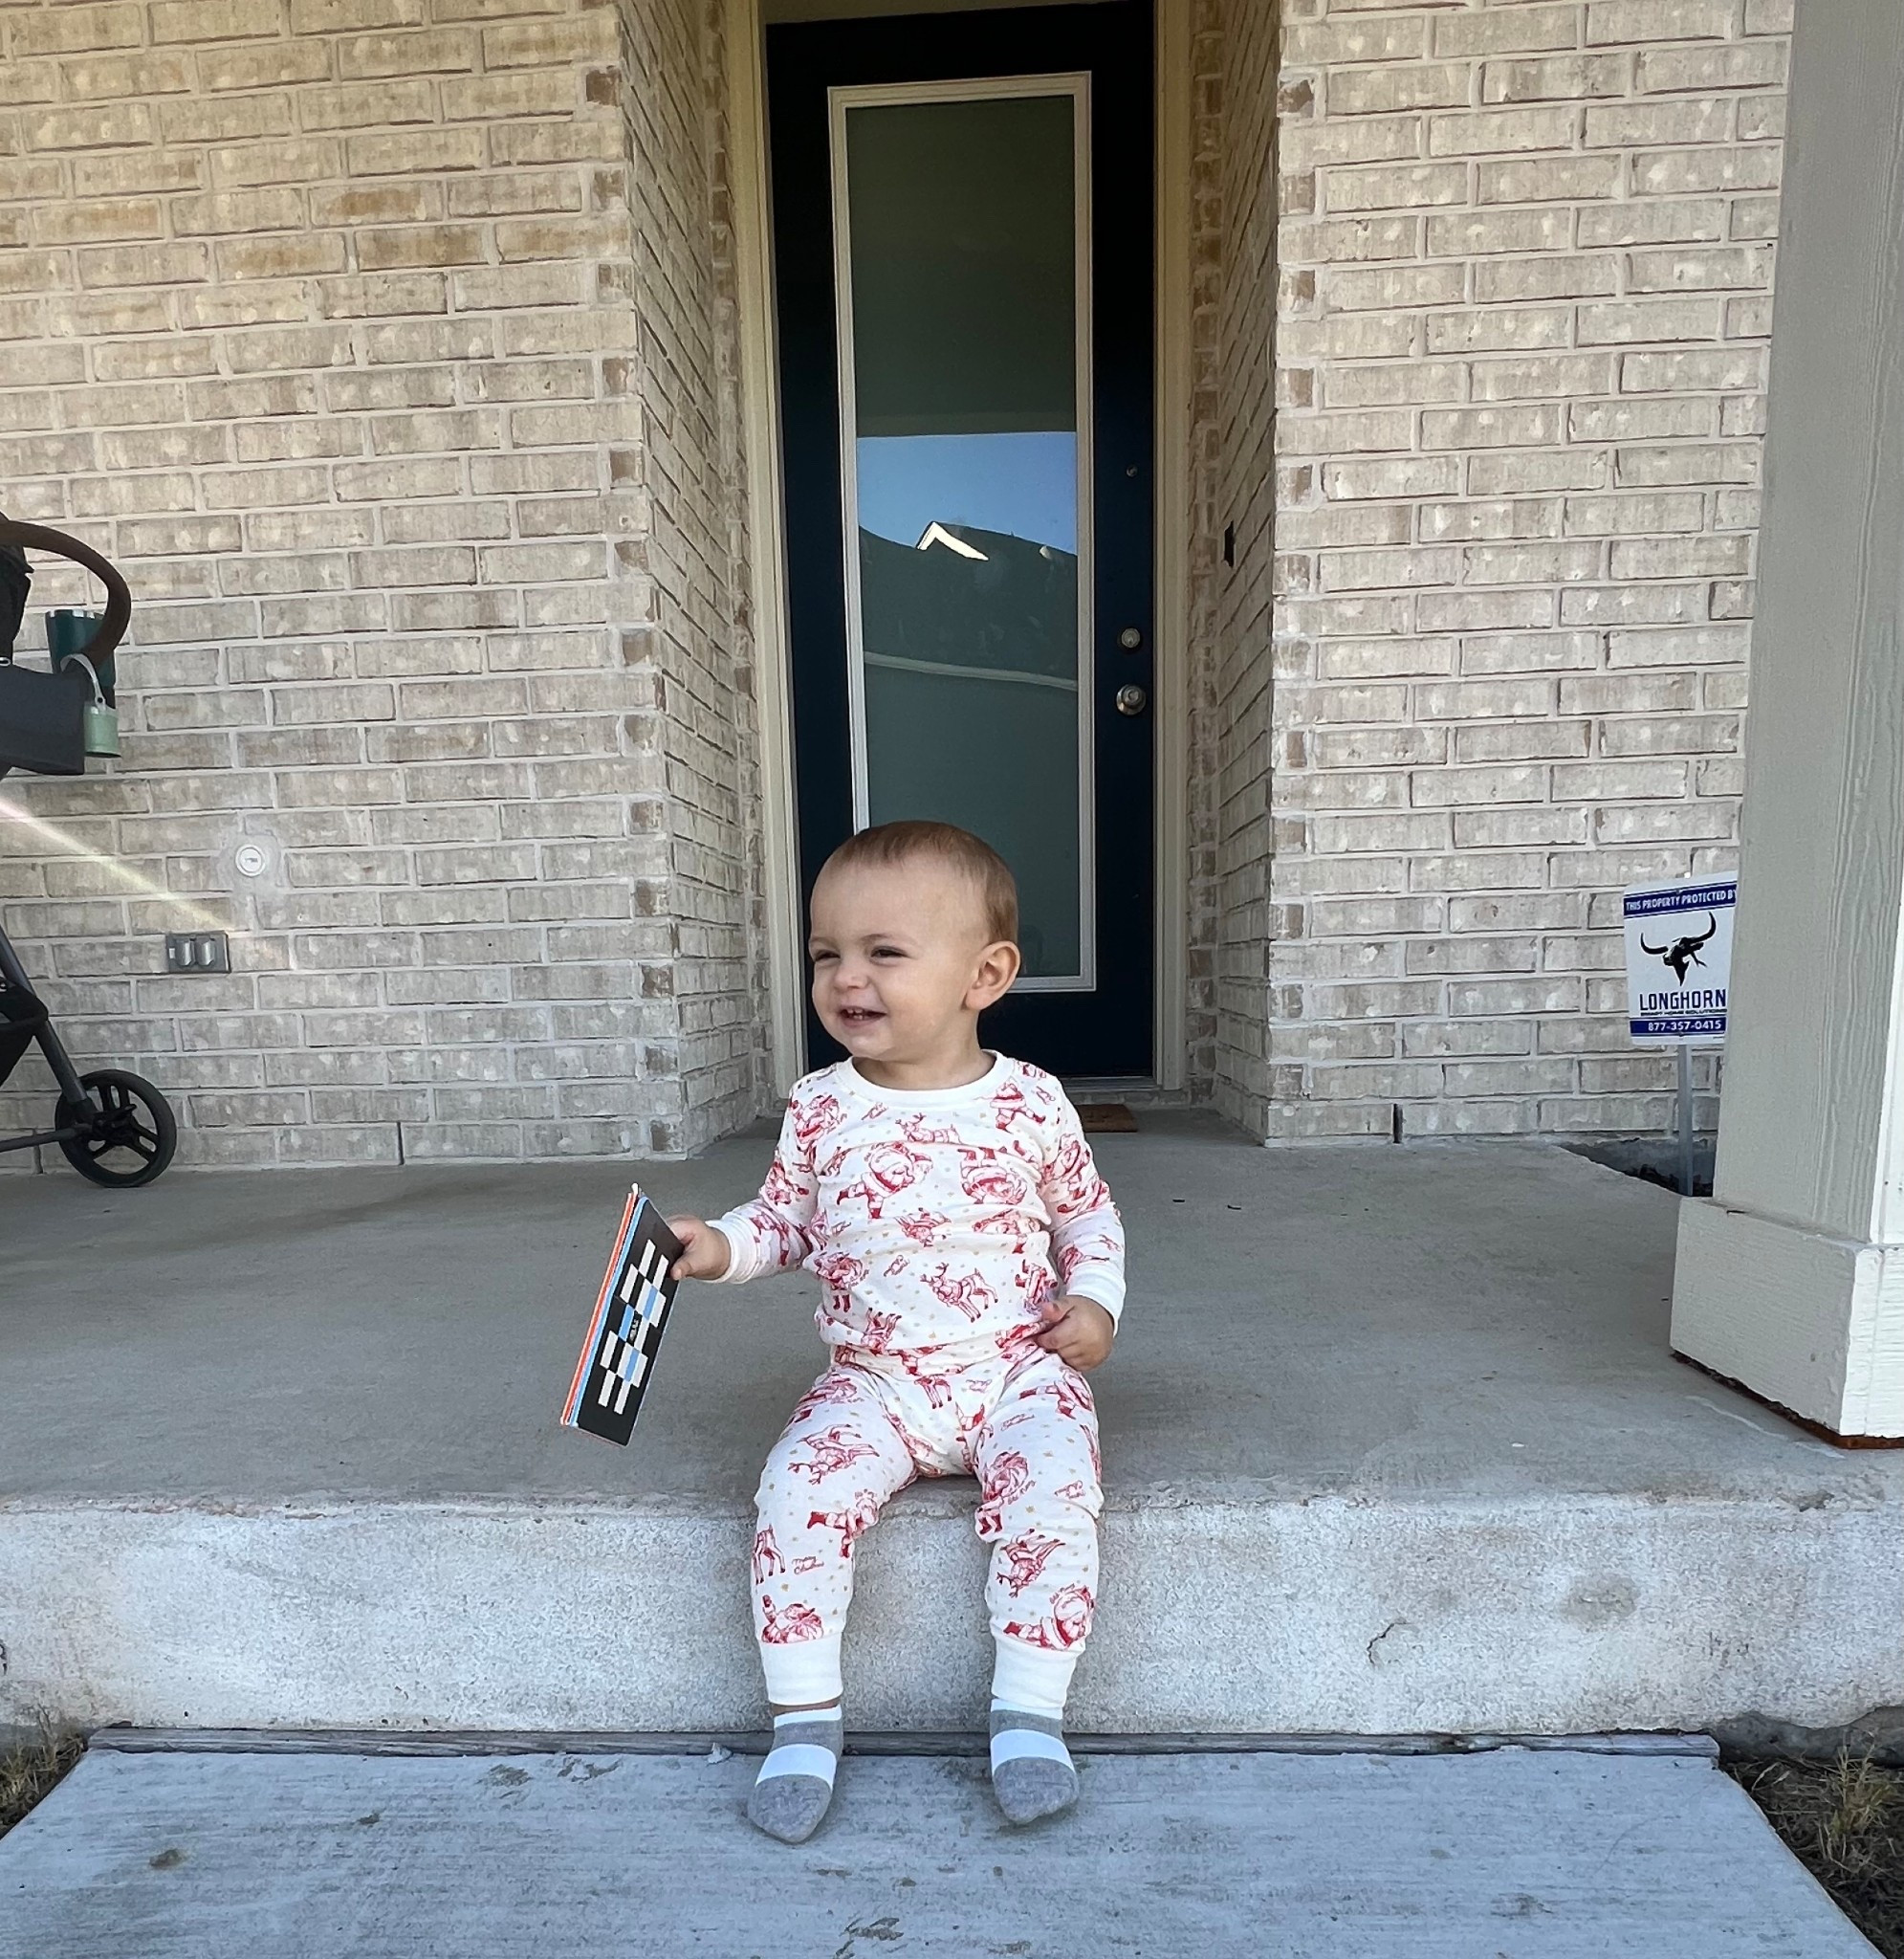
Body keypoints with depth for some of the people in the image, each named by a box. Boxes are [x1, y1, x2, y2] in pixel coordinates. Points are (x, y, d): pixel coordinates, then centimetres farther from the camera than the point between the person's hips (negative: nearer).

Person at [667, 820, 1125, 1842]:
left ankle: (1028, 1716, -1)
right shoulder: (820, 1108, -2)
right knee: (797, 1495, -19)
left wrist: (1094, 1300, -7)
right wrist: (718, 1243, -9)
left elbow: (1086, 1212, 9)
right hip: (872, 1381, 2)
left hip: (1018, 1370, -1)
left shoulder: (1031, 1105, -7)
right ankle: (804, 1720, 3)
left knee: (1052, 1498, -24)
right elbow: (785, 1218, 9)